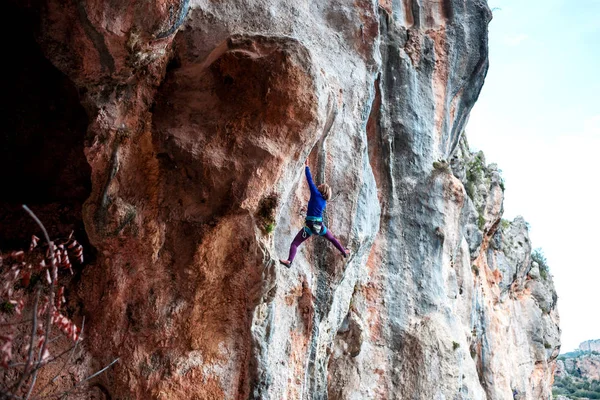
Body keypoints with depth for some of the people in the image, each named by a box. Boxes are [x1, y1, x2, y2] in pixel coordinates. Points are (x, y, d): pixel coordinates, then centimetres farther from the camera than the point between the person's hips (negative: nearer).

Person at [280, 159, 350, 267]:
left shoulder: (316, 194, -4)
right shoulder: (324, 202, 12)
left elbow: (310, 180, -6)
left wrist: (306, 167, 1)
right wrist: (308, 208, 42)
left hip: (310, 225, -6)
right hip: (320, 226, 6)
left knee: (295, 243, -10)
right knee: (332, 238, 33)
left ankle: (289, 261, -31)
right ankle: (344, 251, 48)